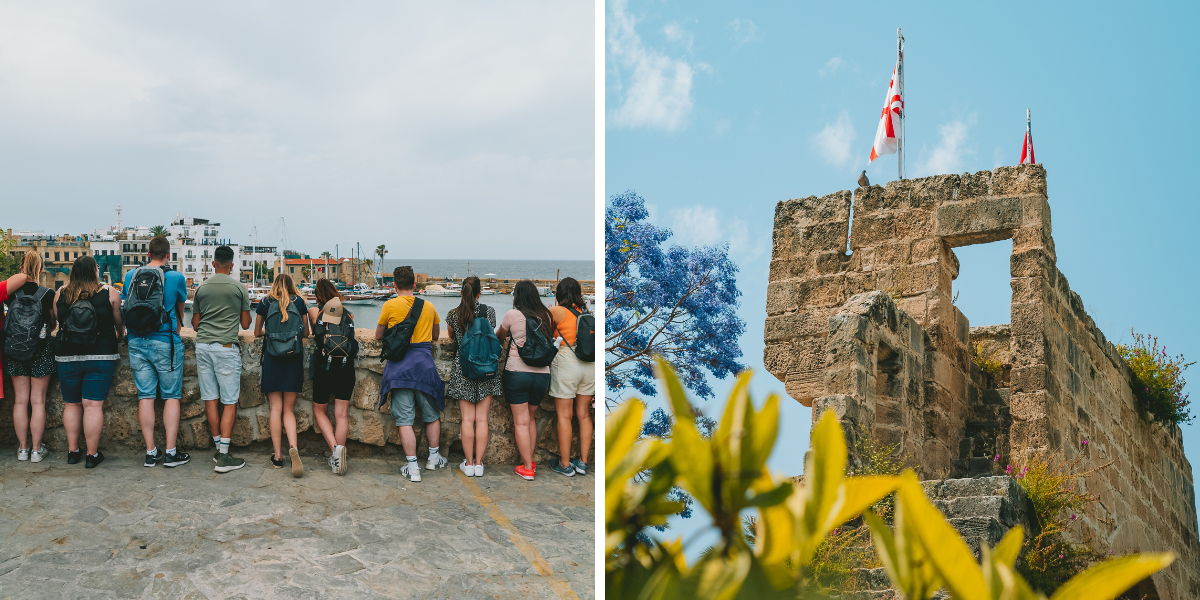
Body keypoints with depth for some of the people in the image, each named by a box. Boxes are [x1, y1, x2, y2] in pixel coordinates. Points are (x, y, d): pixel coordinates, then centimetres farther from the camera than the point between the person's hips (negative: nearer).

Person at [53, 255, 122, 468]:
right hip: (100, 357, -2)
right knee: (93, 405, -1)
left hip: (67, 357, 2)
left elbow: (57, 321, 14)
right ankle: (92, 455, 2)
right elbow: (120, 324, 6)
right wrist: (118, 336, 28)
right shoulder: (110, 294, -6)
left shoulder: (61, 294, 1)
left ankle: (72, 451, 20)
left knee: (71, 404, 14)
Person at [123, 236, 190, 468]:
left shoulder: (130, 276, 4)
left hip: (137, 343, 4)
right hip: (165, 343, -3)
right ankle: (171, 452, 3)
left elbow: (124, 307, 17)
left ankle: (151, 452, 10)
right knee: (171, 396, 3)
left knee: (145, 396, 7)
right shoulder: (175, 277, -4)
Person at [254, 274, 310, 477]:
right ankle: (293, 447, -18)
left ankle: (277, 455, 5)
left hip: (272, 359, 0)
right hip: (294, 359, 0)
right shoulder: (300, 302, 4)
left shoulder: (265, 303, 4)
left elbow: (257, 332, 15)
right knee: (289, 410, 6)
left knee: (276, 408, 5)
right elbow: (306, 333, 11)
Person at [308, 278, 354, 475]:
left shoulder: (314, 312, 3)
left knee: (320, 411, 12)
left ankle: (335, 448, -8)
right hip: (346, 367, 2)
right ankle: (339, 456, -1)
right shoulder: (348, 314, 8)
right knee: (342, 414, 6)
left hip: (324, 366, -2)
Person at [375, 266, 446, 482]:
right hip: (424, 363, 2)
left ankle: (412, 467, 0)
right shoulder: (428, 306, 7)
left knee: (405, 419, 1)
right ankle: (434, 458, 29)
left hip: (399, 365, -2)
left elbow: (378, 336, 11)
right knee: (432, 414, 19)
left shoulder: (390, 306, -2)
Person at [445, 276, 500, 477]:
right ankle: (478, 463, 8)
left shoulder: (453, 315, -3)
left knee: (468, 419, 4)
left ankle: (469, 464, 9)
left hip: (463, 370, 0)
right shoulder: (489, 311, -4)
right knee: (482, 419, 4)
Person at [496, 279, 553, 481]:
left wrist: (503, 339, 38)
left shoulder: (513, 315, -3)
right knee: (531, 418, 19)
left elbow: (499, 336, 13)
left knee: (521, 421, 3)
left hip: (517, 372, -4)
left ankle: (527, 468, 3)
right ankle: (529, 460, 22)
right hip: (542, 373, 4)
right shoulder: (545, 316, 5)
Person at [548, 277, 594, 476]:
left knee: (564, 416, 3)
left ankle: (565, 464, 8)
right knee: (584, 414, 12)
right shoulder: (586, 310, 6)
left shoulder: (556, 311, -9)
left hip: (566, 364, -5)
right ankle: (583, 462, 17)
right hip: (589, 365, 5)